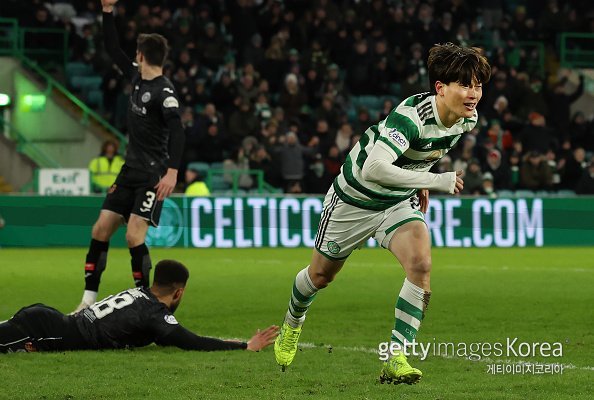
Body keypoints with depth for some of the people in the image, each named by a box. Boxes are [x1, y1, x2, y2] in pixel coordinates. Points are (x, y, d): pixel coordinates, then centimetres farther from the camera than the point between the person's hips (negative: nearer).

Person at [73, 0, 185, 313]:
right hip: (131, 170, 8)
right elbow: (112, 49, 20)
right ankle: (89, 300, 8)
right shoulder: (136, 77, 10)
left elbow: (176, 130, -25)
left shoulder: (164, 91, -15)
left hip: (153, 175, -8)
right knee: (100, 230, 4)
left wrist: (172, 170, -35)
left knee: (134, 236, -18)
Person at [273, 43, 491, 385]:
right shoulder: (411, 115, -36)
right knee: (321, 274, 16)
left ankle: (397, 360, -18)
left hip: (400, 201, 5)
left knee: (421, 264, -23)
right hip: (356, 197, -5)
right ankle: (292, 324, 50)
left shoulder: (468, 118, -12)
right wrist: (436, 180, -46)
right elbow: (374, 168, -48)